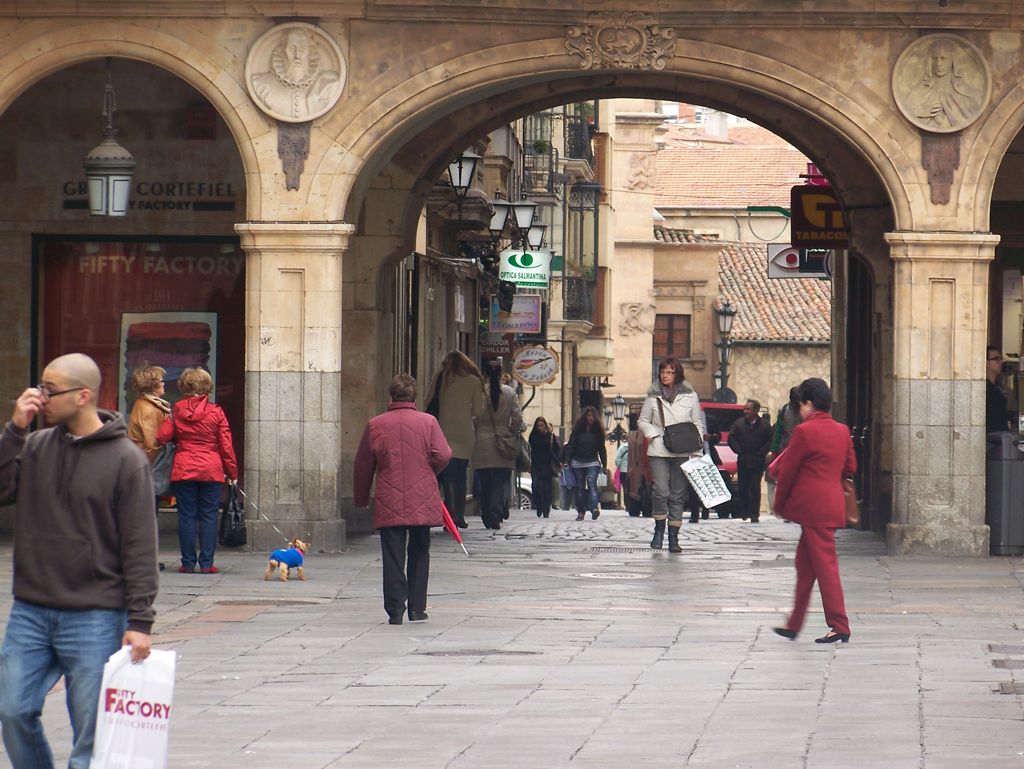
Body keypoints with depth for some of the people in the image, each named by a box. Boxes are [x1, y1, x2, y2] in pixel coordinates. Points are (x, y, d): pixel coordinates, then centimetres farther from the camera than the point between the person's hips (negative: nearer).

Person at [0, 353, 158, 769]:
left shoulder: (126, 460, -5)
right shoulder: (34, 446, 8)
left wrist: (139, 622, -10)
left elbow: (140, 547, -6)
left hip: (95, 618, -4)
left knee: (91, 732, -1)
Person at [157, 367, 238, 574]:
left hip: (183, 469, 1)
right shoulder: (216, 413, -3)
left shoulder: (176, 411, -1)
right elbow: (226, 446, -2)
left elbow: (162, 436, -4)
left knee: (186, 516, 5)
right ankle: (206, 563, 1)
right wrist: (232, 472, 7)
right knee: (208, 516, 4)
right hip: (211, 470, -1)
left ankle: (188, 562, 4)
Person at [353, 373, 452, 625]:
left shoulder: (375, 425, 2)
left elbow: (362, 467, 6)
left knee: (393, 557, 2)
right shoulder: (428, 422, -1)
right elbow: (442, 455, -9)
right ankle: (417, 609, 13)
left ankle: (395, 611, -3)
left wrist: (361, 499, 20)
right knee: (419, 554, 13)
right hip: (422, 502, 0)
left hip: (388, 505, 0)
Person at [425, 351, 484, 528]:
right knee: (461, 475, 14)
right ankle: (460, 516, 16)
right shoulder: (474, 381, 6)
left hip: (445, 432, -2)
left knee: (447, 475, -7)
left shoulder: (441, 377, 4)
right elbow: (478, 410, 5)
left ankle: (450, 513, -21)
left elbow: (429, 402, 6)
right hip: (465, 433, 2)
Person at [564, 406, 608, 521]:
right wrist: (568, 460, -7)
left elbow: (602, 448, 8)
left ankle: (594, 508, -33)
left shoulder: (598, 431, 5)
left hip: (592, 463, -1)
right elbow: (571, 445, 1)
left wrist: (604, 464, 6)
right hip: (578, 463, 1)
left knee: (592, 483, -19)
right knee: (580, 488, 5)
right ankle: (581, 511, 11)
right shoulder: (578, 430, 2)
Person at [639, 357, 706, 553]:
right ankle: (659, 529, 7)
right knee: (661, 491, -14)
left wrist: (698, 452, 2)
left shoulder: (690, 396, 7)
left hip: (682, 453, 1)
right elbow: (643, 421, 15)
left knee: (678, 496, 3)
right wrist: (653, 433, -6)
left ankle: (673, 538, 8)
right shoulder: (653, 397, 6)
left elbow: (698, 424, 10)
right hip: (658, 451, -1)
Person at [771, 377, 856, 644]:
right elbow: (850, 467, 16)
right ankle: (794, 624, 21)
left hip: (812, 507, -8)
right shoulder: (842, 432, 10)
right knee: (805, 564, 16)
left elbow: (787, 470, -8)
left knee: (825, 564, -7)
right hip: (832, 503, 8)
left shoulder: (804, 431, -13)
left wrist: (779, 502, 4)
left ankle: (840, 627, -8)